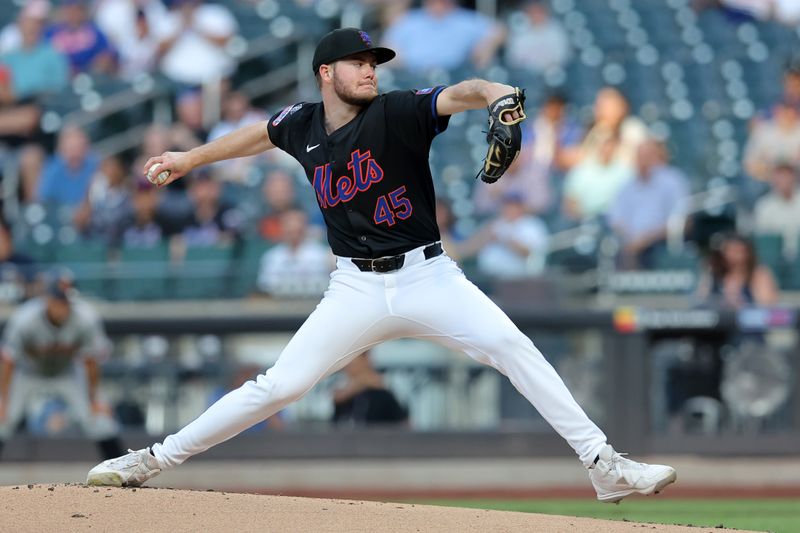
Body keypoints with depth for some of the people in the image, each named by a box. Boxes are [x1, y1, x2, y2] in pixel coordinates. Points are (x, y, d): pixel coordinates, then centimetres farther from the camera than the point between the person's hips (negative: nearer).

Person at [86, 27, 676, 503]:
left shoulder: (398, 112, -8)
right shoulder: (302, 125, 4)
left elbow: (460, 93, -26)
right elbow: (260, 134, 27)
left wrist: (498, 93, -49)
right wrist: (191, 159, 39)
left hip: (427, 277, -2)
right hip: (356, 289, 2)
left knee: (513, 347, -20)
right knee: (279, 385, -4)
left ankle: (605, 465, -19)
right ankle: (155, 460, 7)